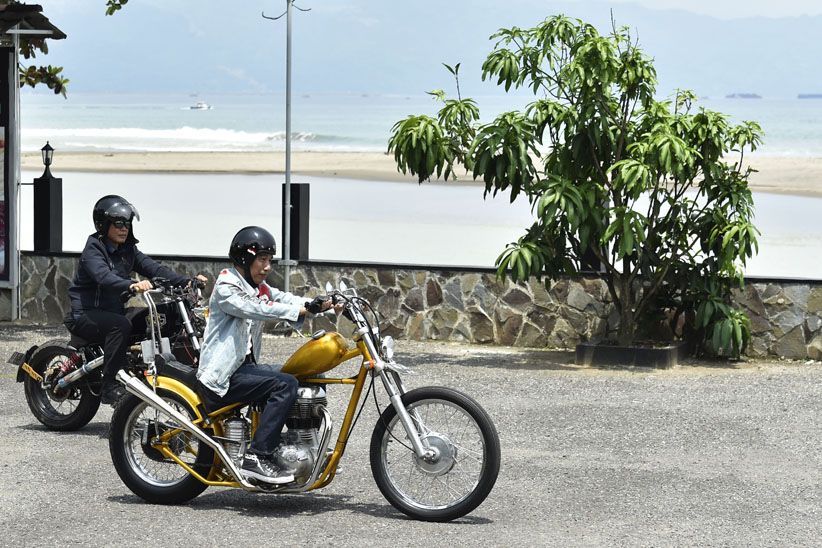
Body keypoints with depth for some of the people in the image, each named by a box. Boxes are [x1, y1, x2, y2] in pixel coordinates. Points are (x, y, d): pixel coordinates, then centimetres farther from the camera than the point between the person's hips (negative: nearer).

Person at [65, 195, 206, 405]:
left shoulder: (128, 250, 11)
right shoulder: (93, 250, -12)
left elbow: (153, 268, 1)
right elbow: (104, 277, -32)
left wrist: (186, 281, -14)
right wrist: (132, 285, -51)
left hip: (113, 311, 8)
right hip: (86, 315, -8)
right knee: (121, 325, -35)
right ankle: (109, 386, -34)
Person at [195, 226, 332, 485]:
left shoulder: (259, 289, 17)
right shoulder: (226, 288, -11)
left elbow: (284, 299, 2)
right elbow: (254, 309, -27)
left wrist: (322, 304, -16)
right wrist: (302, 309, -36)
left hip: (244, 365, 10)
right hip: (222, 376, -10)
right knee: (285, 385, -25)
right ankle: (256, 458, -26)